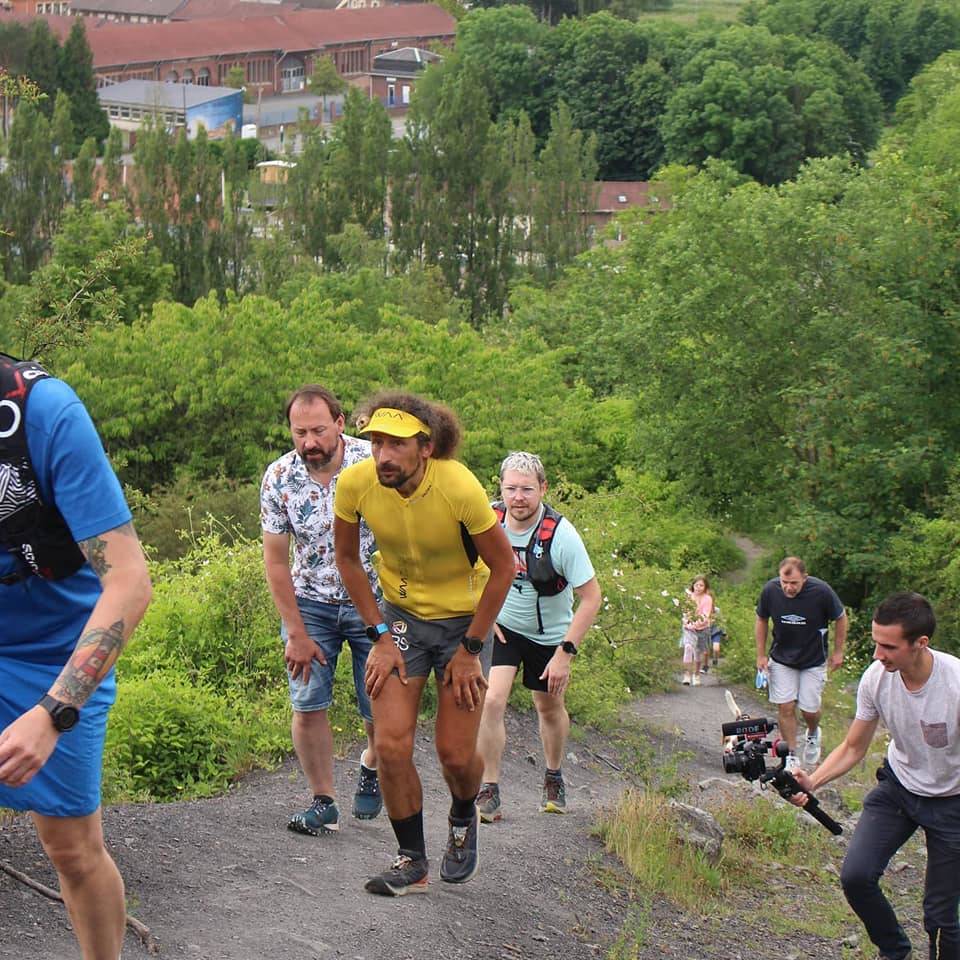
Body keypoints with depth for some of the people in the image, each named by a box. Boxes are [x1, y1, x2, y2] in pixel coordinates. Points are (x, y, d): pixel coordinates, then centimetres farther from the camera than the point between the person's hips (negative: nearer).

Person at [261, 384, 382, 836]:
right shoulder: (279, 478, -11)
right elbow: (276, 560, -4)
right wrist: (296, 633, -7)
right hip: (309, 602, 1)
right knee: (307, 703, -6)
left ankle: (371, 764, 30)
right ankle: (323, 802, 8)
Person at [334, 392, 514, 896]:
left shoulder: (459, 487, -29)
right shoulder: (356, 483, -20)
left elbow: (503, 566, -15)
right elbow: (347, 559, -1)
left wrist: (470, 650, -12)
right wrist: (382, 635, -5)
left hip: (463, 619, -2)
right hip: (399, 614, 2)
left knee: (456, 755, 0)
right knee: (391, 744, -10)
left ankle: (463, 820, 35)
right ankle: (412, 861, 8)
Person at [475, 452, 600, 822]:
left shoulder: (561, 535, -28)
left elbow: (591, 597, -20)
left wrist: (565, 653, -22)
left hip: (549, 634, -1)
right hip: (501, 624, 1)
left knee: (550, 707, 17)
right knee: (491, 701, -18)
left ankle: (553, 778, 43)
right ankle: (488, 792, -8)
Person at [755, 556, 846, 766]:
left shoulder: (821, 591, -23)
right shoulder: (770, 590, -17)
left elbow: (840, 618, -5)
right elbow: (762, 620, 2)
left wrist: (838, 651, 0)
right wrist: (761, 654, 2)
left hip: (813, 660, -1)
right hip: (781, 659, 1)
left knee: (810, 709, 0)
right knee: (785, 707, -4)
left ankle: (813, 734, 34)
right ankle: (791, 756, 10)